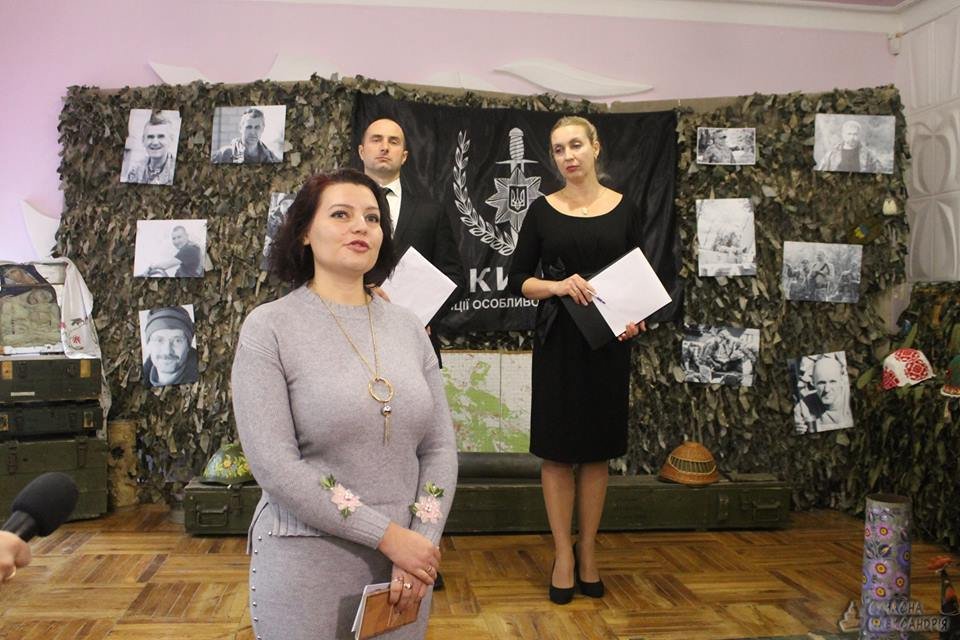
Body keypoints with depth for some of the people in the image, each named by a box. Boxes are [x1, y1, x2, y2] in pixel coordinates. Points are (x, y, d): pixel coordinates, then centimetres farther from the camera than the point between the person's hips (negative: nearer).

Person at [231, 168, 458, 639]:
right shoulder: (269, 327, -9)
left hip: (406, 559, 4)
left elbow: (439, 447, 3)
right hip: (308, 566, -4)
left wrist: (422, 542, -9)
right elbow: (274, 464, -16)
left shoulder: (407, 327, 3)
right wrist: (388, 535, -17)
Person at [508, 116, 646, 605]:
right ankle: (563, 556, 16)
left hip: (608, 342, 1)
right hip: (558, 341, -1)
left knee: (597, 450, 8)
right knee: (557, 449, 3)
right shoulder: (542, 211, 1)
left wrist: (635, 318, -11)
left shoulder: (624, 210, 4)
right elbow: (518, 280, 0)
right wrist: (557, 286, -18)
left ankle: (588, 553, 22)